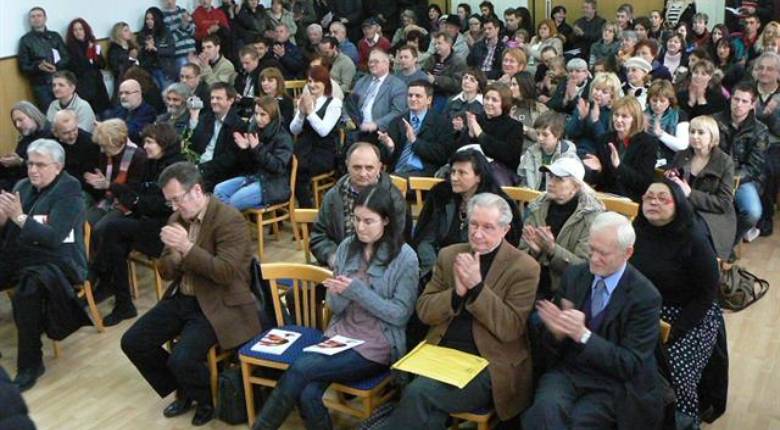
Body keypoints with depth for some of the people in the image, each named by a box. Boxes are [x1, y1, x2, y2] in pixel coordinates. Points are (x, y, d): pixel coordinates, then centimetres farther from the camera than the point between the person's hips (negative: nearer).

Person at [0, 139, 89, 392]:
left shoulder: (69, 192, -9)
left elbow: (54, 238, -20)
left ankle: (30, 364, -19)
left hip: (55, 262, -7)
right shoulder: (22, 186, 12)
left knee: (26, 291, -34)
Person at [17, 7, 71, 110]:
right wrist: (38, 67, -19)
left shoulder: (55, 36, 13)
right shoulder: (25, 40, 5)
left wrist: (56, 66, -13)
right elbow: (23, 67, 1)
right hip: (41, 85, -2)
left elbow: (67, 58, 8)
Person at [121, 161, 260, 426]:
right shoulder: (177, 218, 7)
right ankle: (184, 391, 19)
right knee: (132, 342, 0)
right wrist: (175, 254, -14)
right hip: (181, 299, 8)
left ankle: (208, 399, 9)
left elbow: (227, 273, -25)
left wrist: (187, 248, -29)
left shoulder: (229, 219, -17)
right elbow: (166, 272, 9)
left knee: (181, 359, -25)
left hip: (216, 306, -8)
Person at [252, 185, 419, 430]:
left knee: (300, 369, -22)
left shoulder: (405, 257, -8)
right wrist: (339, 293, -16)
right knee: (307, 395, -24)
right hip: (341, 335, 4)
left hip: (377, 347, -4)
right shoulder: (347, 247, 5)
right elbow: (335, 307, 8)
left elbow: (400, 315, -11)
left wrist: (356, 290, -20)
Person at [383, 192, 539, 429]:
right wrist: (457, 292, -12)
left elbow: (511, 329, -11)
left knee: (418, 393, -25)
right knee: (428, 407, -27)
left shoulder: (524, 267, -4)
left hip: (488, 365, -4)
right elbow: (424, 311, 7)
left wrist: (476, 285, -19)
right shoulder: (449, 255, 10)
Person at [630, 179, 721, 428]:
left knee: (675, 371, -20)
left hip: (691, 316, -4)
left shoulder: (694, 240, -15)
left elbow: (707, 294, -12)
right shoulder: (636, 231, -2)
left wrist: (674, 331, -17)